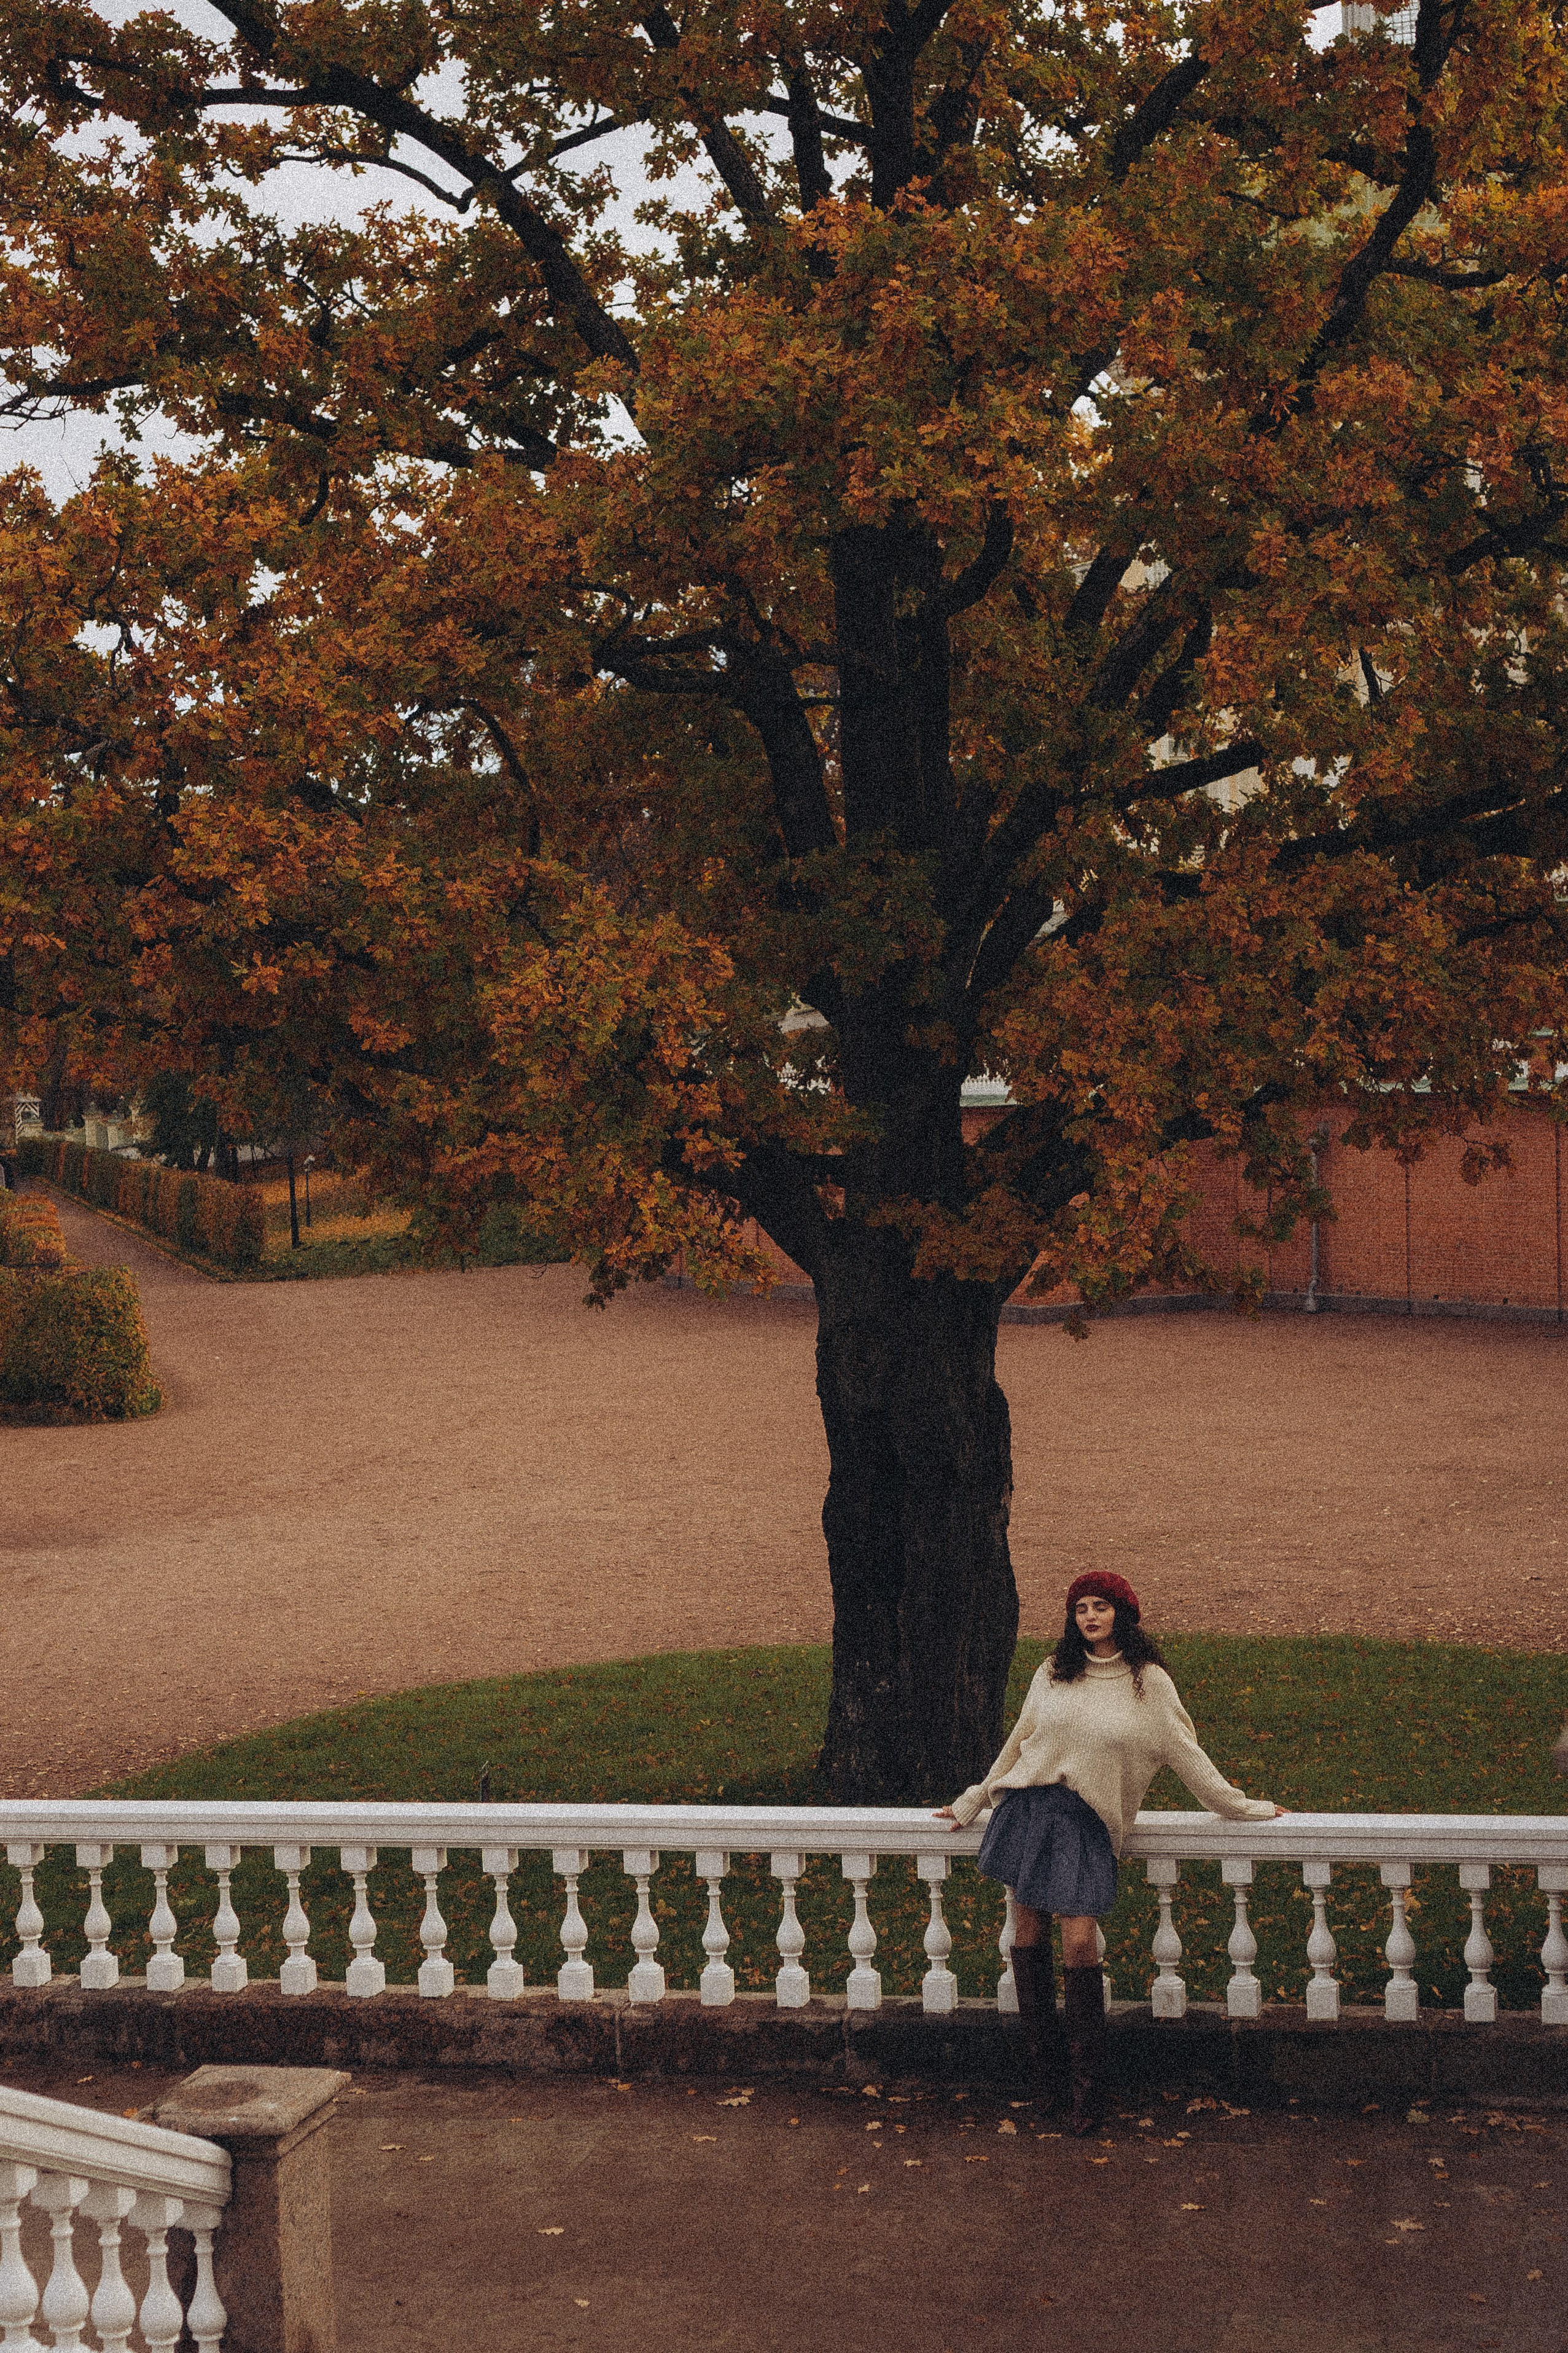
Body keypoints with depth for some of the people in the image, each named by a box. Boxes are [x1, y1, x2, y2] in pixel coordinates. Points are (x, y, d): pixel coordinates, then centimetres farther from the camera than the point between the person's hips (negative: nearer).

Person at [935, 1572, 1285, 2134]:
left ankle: (1086, 2079, -1)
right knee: (1028, 1933, 4)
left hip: (1087, 1824, -3)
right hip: (1027, 1808, 3)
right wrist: (971, 1803, 24)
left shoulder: (1149, 1682, 2)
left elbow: (1185, 1753, 10)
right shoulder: (1053, 1674, 10)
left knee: (1079, 1941, -12)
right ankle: (1045, 2063, 17)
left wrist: (1242, 1808, 13)